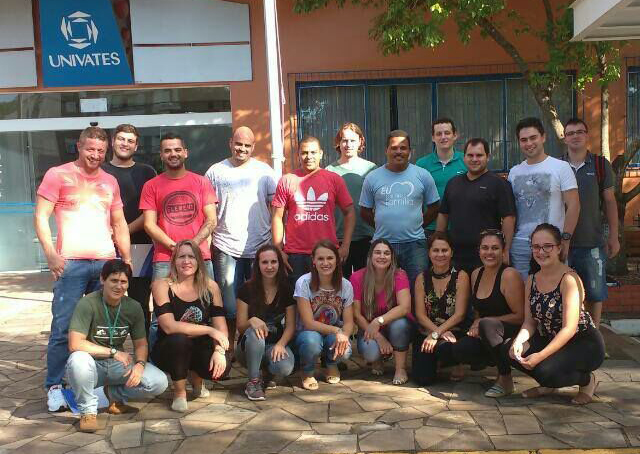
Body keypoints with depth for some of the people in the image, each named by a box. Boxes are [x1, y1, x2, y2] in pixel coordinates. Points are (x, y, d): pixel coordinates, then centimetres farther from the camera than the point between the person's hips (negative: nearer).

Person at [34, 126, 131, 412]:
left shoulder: (110, 182, 17)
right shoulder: (58, 175, 3)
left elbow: (119, 223, 20)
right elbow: (41, 217, -3)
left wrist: (126, 258, 10)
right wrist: (51, 254, -14)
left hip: (106, 263, 4)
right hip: (71, 263, -4)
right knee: (63, 328, -4)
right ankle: (54, 387, 7)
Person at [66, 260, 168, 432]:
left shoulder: (133, 307, -2)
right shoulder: (87, 304, -17)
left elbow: (141, 344, 4)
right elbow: (75, 344, -24)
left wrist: (140, 364, -18)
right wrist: (113, 352, -19)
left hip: (119, 365, 4)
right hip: (93, 364, -4)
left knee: (159, 383, -19)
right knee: (78, 359, -40)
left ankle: (115, 394, 10)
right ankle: (88, 410, -12)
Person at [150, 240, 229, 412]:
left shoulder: (210, 286, -1)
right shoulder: (161, 285, -12)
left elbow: (220, 325, -7)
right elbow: (169, 326, -23)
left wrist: (220, 351, -26)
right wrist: (209, 330, -24)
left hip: (200, 349, 3)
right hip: (168, 351, -3)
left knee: (222, 367, -26)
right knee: (179, 339, -35)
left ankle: (197, 379, 14)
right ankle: (179, 392, -8)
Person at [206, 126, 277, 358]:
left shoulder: (264, 171, 6)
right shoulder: (216, 171, 6)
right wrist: (207, 241, -1)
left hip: (260, 247, 1)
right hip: (226, 247, 0)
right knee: (228, 301, 3)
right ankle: (228, 347, 16)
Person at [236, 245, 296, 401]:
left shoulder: (286, 290, -1)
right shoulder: (247, 289, -7)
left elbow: (290, 326, -3)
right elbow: (240, 327, -7)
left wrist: (281, 344, -23)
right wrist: (252, 321, -31)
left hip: (276, 344, 1)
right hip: (250, 347, -1)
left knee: (285, 367, -32)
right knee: (254, 332, -36)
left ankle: (269, 375, 6)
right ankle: (253, 382, -18)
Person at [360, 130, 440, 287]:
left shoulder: (423, 176, 3)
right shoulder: (372, 178, 3)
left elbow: (433, 207, 9)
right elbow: (365, 211, 9)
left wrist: (416, 226, 5)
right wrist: (382, 227, 6)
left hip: (414, 244, 0)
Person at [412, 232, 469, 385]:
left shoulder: (461, 276, -3)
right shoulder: (422, 278, 5)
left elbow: (459, 314, -10)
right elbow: (420, 314, -1)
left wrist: (436, 334, -19)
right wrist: (438, 331, -18)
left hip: (453, 332, -2)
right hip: (426, 332, 2)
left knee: (443, 347, -37)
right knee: (422, 378, -16)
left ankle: (454, 364, 1)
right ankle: (436, 362, 20)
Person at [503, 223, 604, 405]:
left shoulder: (569, 279, -19)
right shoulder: (532, 280, 3)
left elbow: (570, 328, -24)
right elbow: (530, 322, 1)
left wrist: (540, 356, -29)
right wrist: (519, 340, -21)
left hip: (585, 344, -6)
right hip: (550, 340, 7)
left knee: (546, 371, -30)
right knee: (509, 350, -15)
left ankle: (587, 380, 3)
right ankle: (548, 385, 11)